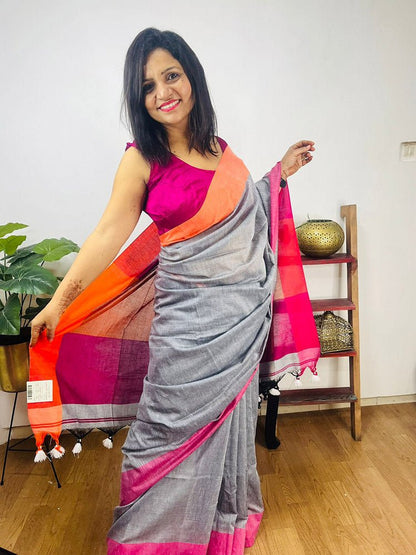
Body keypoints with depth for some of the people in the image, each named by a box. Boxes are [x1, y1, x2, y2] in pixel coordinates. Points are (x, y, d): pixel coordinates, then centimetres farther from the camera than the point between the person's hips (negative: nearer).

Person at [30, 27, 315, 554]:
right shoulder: (142, 159, -6)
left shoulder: (219, 148, 8)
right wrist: (59, 299, -11)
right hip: (188, 317, -4)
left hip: (243, 313, 5)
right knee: (175, 428, 7)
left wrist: (280, 172, 17)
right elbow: (109, 233, -8)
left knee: (229, 418, 17)